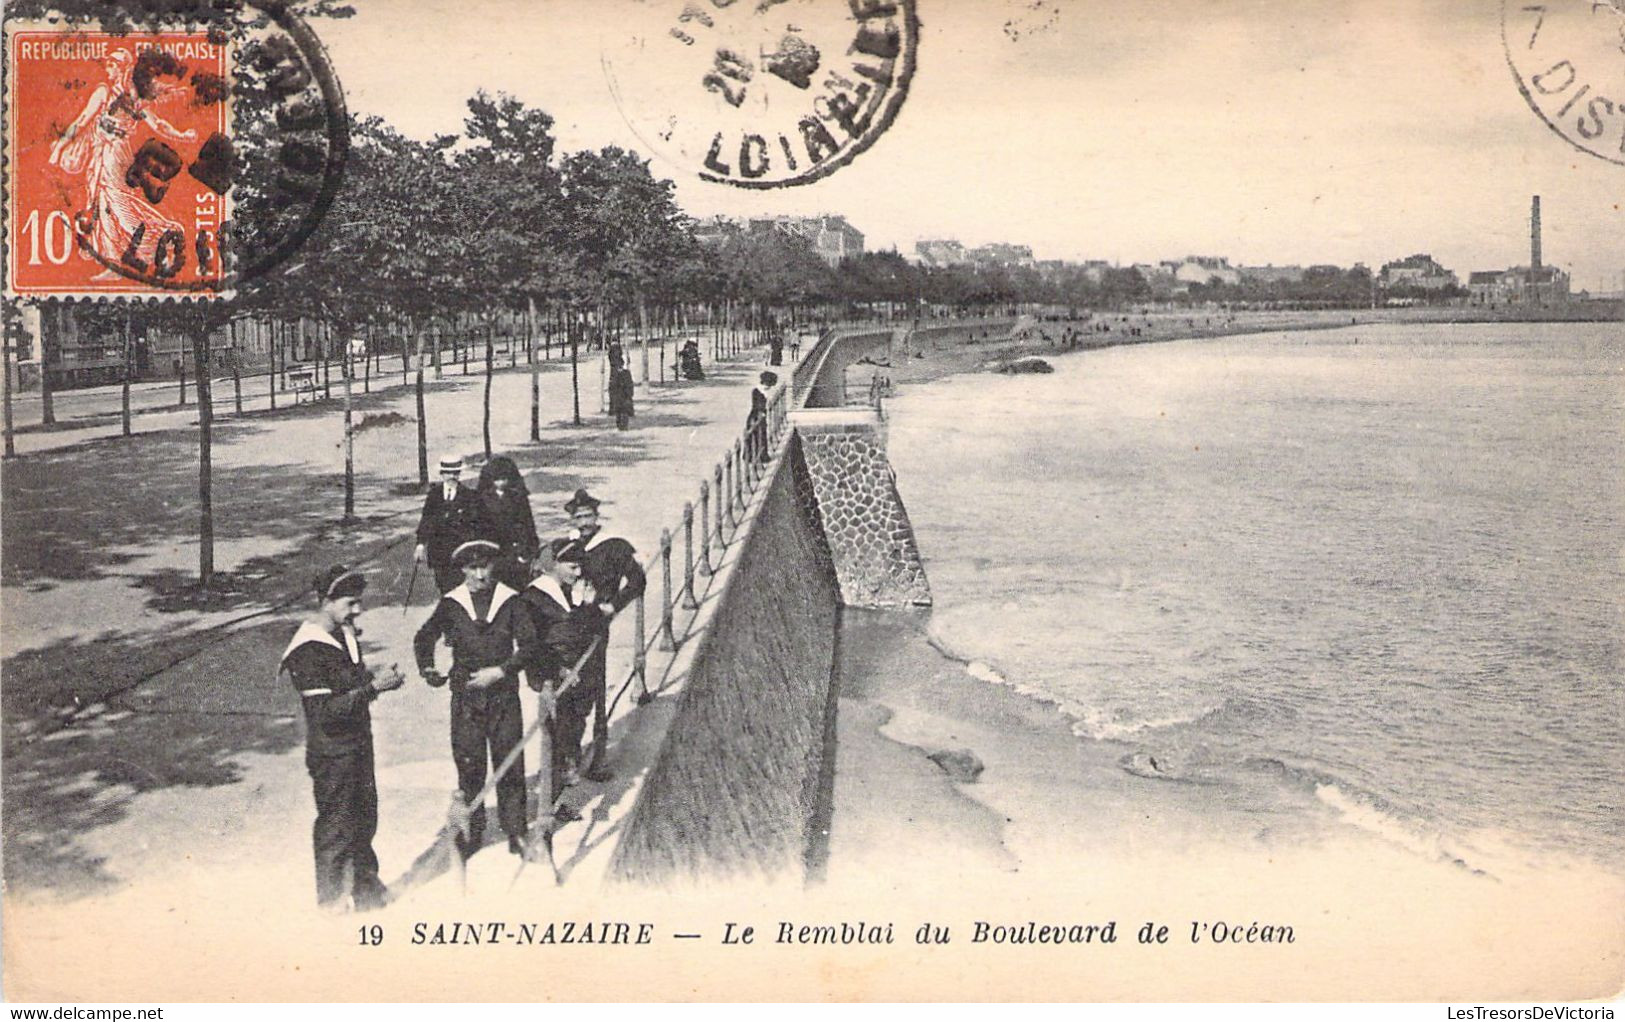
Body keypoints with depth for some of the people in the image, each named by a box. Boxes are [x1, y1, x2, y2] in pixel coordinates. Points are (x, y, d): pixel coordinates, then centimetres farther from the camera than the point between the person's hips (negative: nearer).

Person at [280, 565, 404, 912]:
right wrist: (373, 687, -27)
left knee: (365, 818, 18)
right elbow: (325, 711, -25)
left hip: (359, 742, 8)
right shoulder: (308, 652, -21)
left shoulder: (346, 634, 7)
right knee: (336, 825, 5)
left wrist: (379, 680, -2)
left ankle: (366, 887, 34)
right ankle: (332, 897, 23)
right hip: (331, 751, -8)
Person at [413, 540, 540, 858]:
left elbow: (529, 645, -3)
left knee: (510, 763, 1)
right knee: (468, 765, 3)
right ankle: (471, 830, 15)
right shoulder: (451, 605, 2)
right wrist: (427, 669, -3)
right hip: (465, 697, 1)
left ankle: (515, 831, 12)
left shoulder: (510, 601, -1)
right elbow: (424, 638, 14)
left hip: (504, 693, -1)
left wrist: (499, 671, -13)